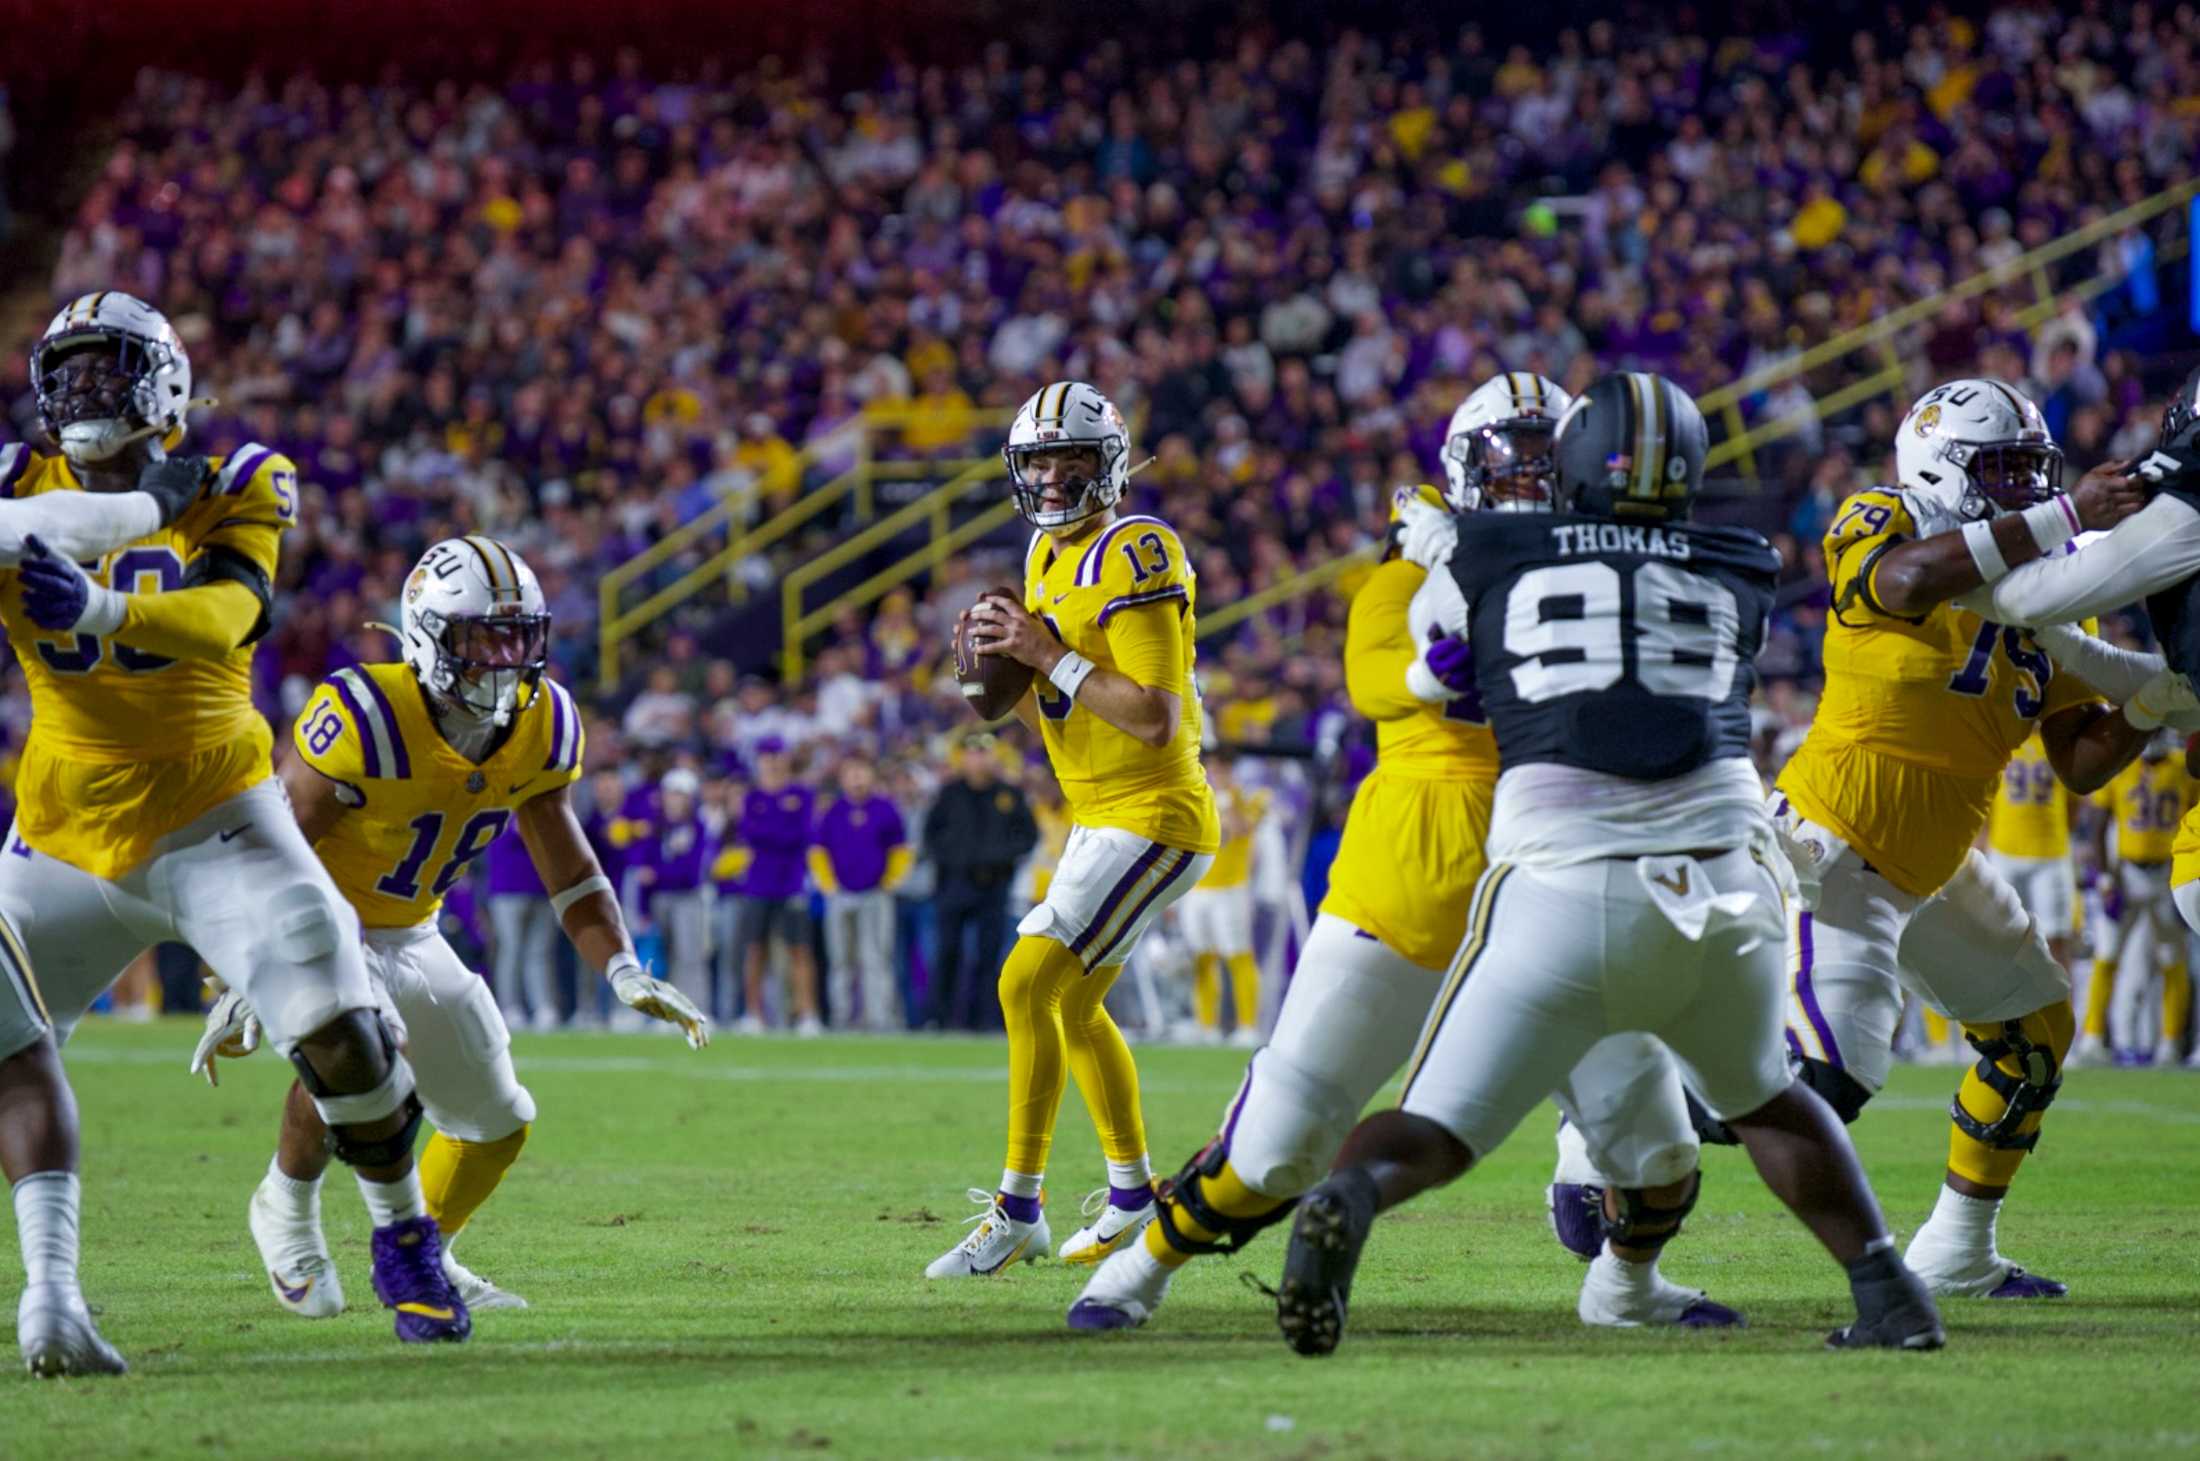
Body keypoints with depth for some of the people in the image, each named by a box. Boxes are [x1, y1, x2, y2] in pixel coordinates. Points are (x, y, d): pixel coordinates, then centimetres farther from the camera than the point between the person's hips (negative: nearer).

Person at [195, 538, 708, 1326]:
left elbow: (571, 873, 2)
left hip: (409, 937, 7)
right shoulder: (364, 723, -31)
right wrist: (241, 987, -32)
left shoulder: (541, 730, -9)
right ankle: (287, 1208, -8)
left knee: (498, 1123, 8)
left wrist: (624, 972, -14)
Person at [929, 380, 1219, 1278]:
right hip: (1103, 817, 10)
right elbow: (1046, 719, 17)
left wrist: (1050, 656, -23)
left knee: (1028, 985, -16)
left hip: (1155, 817, -10)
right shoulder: (1048, 557, 11)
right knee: (1075, 1005, 20)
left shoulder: (1133, 557, -18)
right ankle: (1133, 1195, 35)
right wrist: (998, 661, -2)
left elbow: (1156, 717, -25)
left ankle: (1018, 1212, -11)